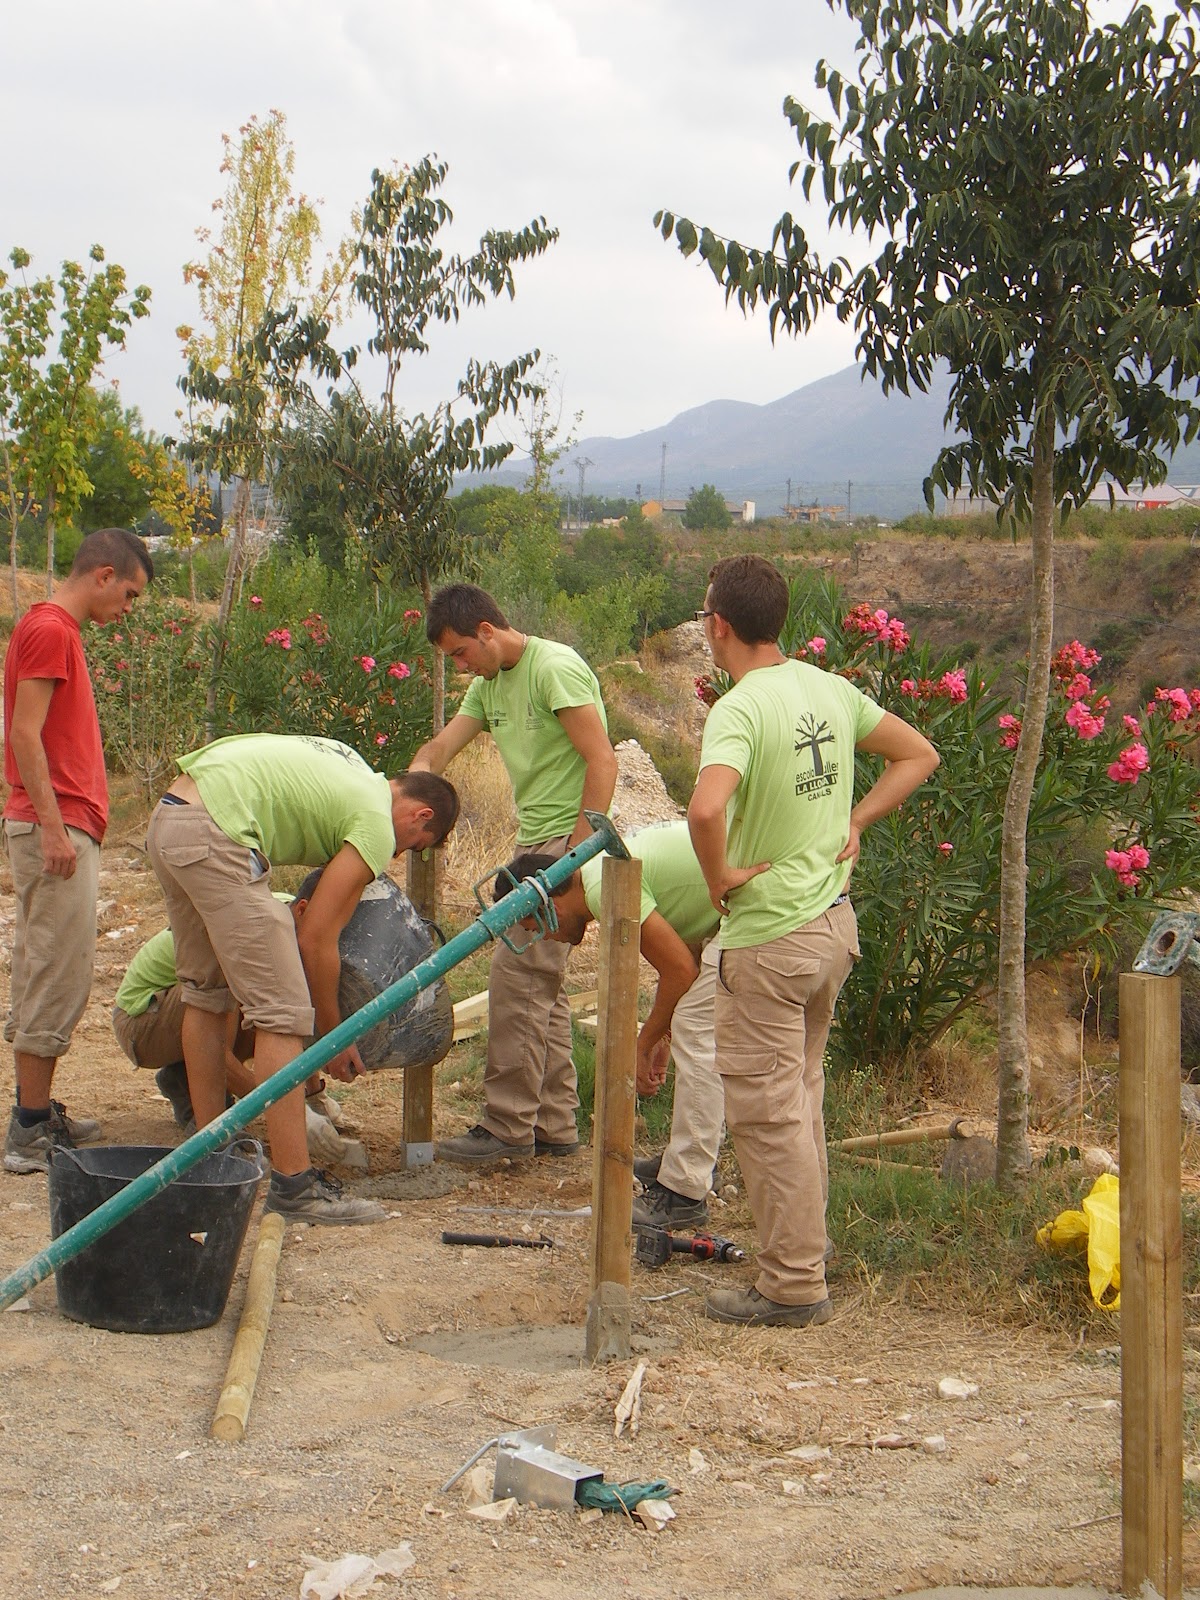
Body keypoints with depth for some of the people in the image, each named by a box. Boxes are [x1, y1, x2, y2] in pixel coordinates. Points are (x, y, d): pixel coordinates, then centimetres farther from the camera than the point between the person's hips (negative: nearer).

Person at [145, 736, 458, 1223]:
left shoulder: (349, 770, 24)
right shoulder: (376, 825, 0)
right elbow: (316, 939, -2)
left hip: (165, 819, 10)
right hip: (213, 837, -10)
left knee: (206, 993, 21)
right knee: (282, 1013, -6)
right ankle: (294, 1184, -5)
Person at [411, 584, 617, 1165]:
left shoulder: (555, 668, -13)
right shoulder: (488, 686, 15)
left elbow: (601, 762, -17)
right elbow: (441, 746, 11)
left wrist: (578, 854, -19)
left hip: (570, 841, -10)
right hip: (533, 844, 10)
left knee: (517, 975, -11)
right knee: (540, 984, 11)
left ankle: (508, 1125, -5)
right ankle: (554, 1125, 17)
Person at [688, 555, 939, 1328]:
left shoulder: (740, 709, -21)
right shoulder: (830, 690, 4)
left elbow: (707, 807, -38)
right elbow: (920, 755, 15)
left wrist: (719, 878, -20)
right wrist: (854, 822, 8)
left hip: (770, 937, -8)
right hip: (835, 920, 8)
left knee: (767, 1109, 3)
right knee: (801, 1091, 23)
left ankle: (794, 1286, 10)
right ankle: (806, 1241, 36)